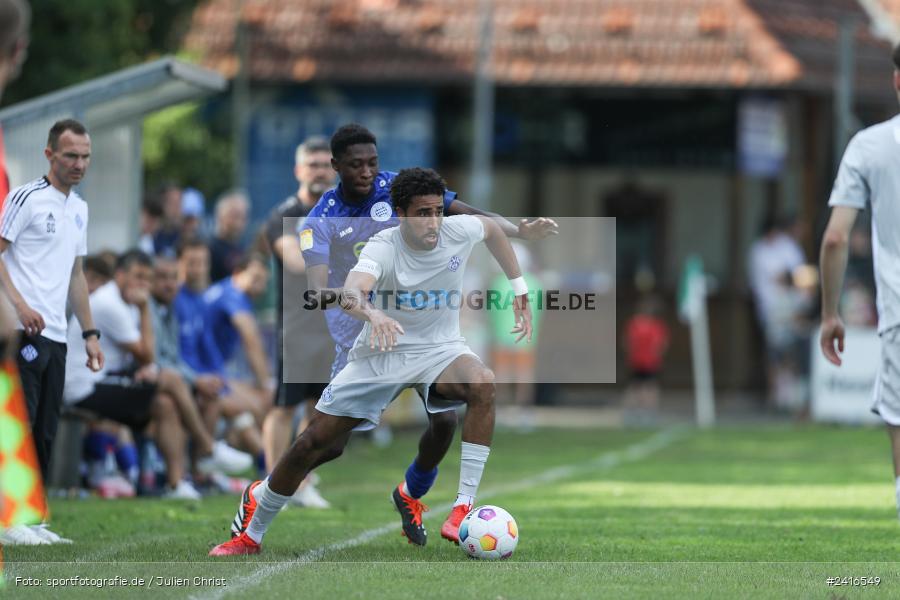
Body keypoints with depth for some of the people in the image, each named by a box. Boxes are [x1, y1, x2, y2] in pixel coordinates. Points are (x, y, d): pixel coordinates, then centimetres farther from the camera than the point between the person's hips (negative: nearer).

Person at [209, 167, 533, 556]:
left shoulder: (458, 231, -14)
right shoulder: (383, 248, -25)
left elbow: (493, 228, 13)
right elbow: (350, 294, -46)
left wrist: (519, 289, 13)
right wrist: (372, 313, -68)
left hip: (439, 349, 2)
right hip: (380, 352, -2)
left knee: (483, 384, -33)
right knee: (316, 443, -1)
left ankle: (463, 509, -30)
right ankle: (252, 531, 23)